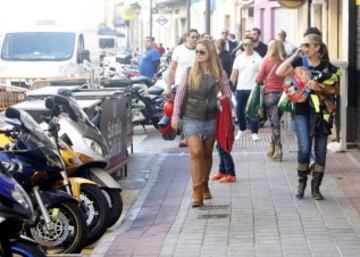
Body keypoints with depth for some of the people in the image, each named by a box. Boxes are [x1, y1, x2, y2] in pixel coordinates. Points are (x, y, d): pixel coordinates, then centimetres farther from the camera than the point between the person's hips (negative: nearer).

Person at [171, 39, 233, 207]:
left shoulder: (219, 73, 1)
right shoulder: (189, 72, -1)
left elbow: (227, 94, 11)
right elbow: (180, 94, 3)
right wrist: (176, 115, 1)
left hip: (211, 118, 2)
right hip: (191, 118, -2)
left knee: (207, 153, 12)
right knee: (196, 152, -13)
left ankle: (205, 186, 30)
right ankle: (197, 192, -11)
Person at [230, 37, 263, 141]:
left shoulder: (257, 58, -4)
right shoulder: (239, 58, 8)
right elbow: (234, 74, 8)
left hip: (253, 88, -4)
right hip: (240, 89, 4)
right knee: (239, 111, 7)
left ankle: (254, 132, 7)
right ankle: (241, 129, 27)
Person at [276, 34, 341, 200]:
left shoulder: (328, 68, 1)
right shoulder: (299, 64, 3)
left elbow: (335, 90, 3)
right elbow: (279, 72, -9)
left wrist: (320, 87, -14)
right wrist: (294, 55, -10)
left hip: (322, 113, 0)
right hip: (303, 112, 0)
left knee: (320, 151, 3)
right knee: (304, 149, -9)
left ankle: (316, 187, 13)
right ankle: (301, 183, 10)